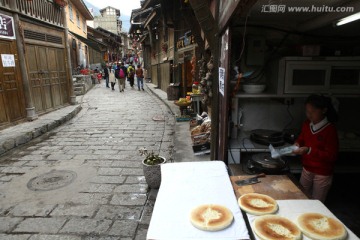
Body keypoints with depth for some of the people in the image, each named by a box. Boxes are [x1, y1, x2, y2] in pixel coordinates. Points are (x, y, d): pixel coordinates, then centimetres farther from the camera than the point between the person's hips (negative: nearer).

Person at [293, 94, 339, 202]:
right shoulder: (307, 124, -4)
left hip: (322, 174, -5)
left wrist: (309, 150, -31)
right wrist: (297, 144, -9)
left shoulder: (330, 130, -20)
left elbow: (332, 156, -20)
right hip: (307, 169, 5)